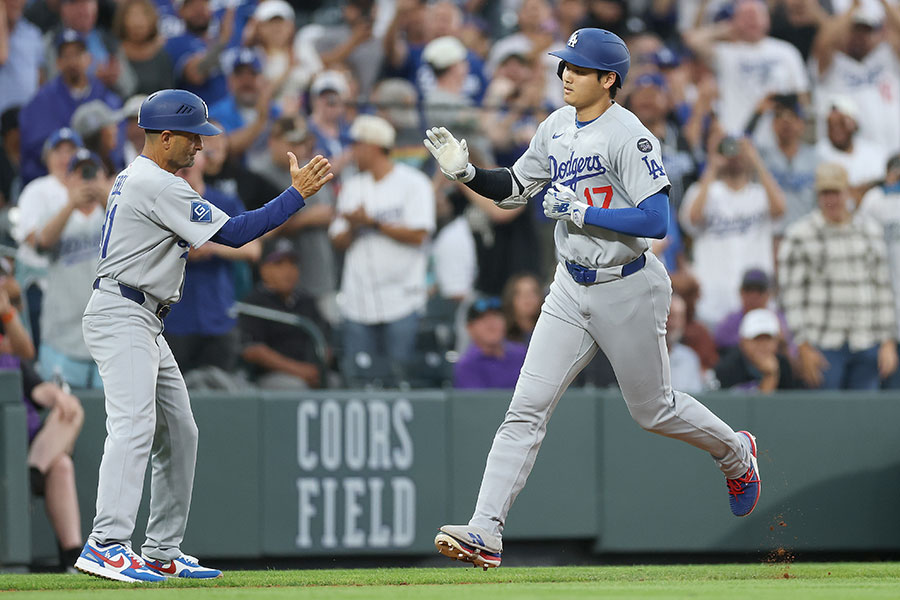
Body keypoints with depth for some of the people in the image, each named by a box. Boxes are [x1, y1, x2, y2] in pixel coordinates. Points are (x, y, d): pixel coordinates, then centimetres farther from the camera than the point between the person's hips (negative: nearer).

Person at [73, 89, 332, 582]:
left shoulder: (132, 179, 18)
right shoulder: (158, 186, -15)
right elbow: (233, 233, -18)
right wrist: (297, 193, -12)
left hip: (143, 323, 11)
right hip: (122, 318, -11)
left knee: (178, 433, 11)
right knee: (134, 426, -23)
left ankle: (162, 554, 12)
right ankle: (106, 546, -33)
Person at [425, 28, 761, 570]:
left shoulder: (629, 136, -18)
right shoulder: (557, 127, 5)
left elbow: (656, 221, -25)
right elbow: (514, 189, 15)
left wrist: (584, 213, -26)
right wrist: (466, 171, -2)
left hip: (628, 291, -6)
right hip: (571, 290, 6)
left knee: (653, 410, 12)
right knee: (527, 409, -6)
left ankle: (736, 454, 42)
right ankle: (486, 532, -12)